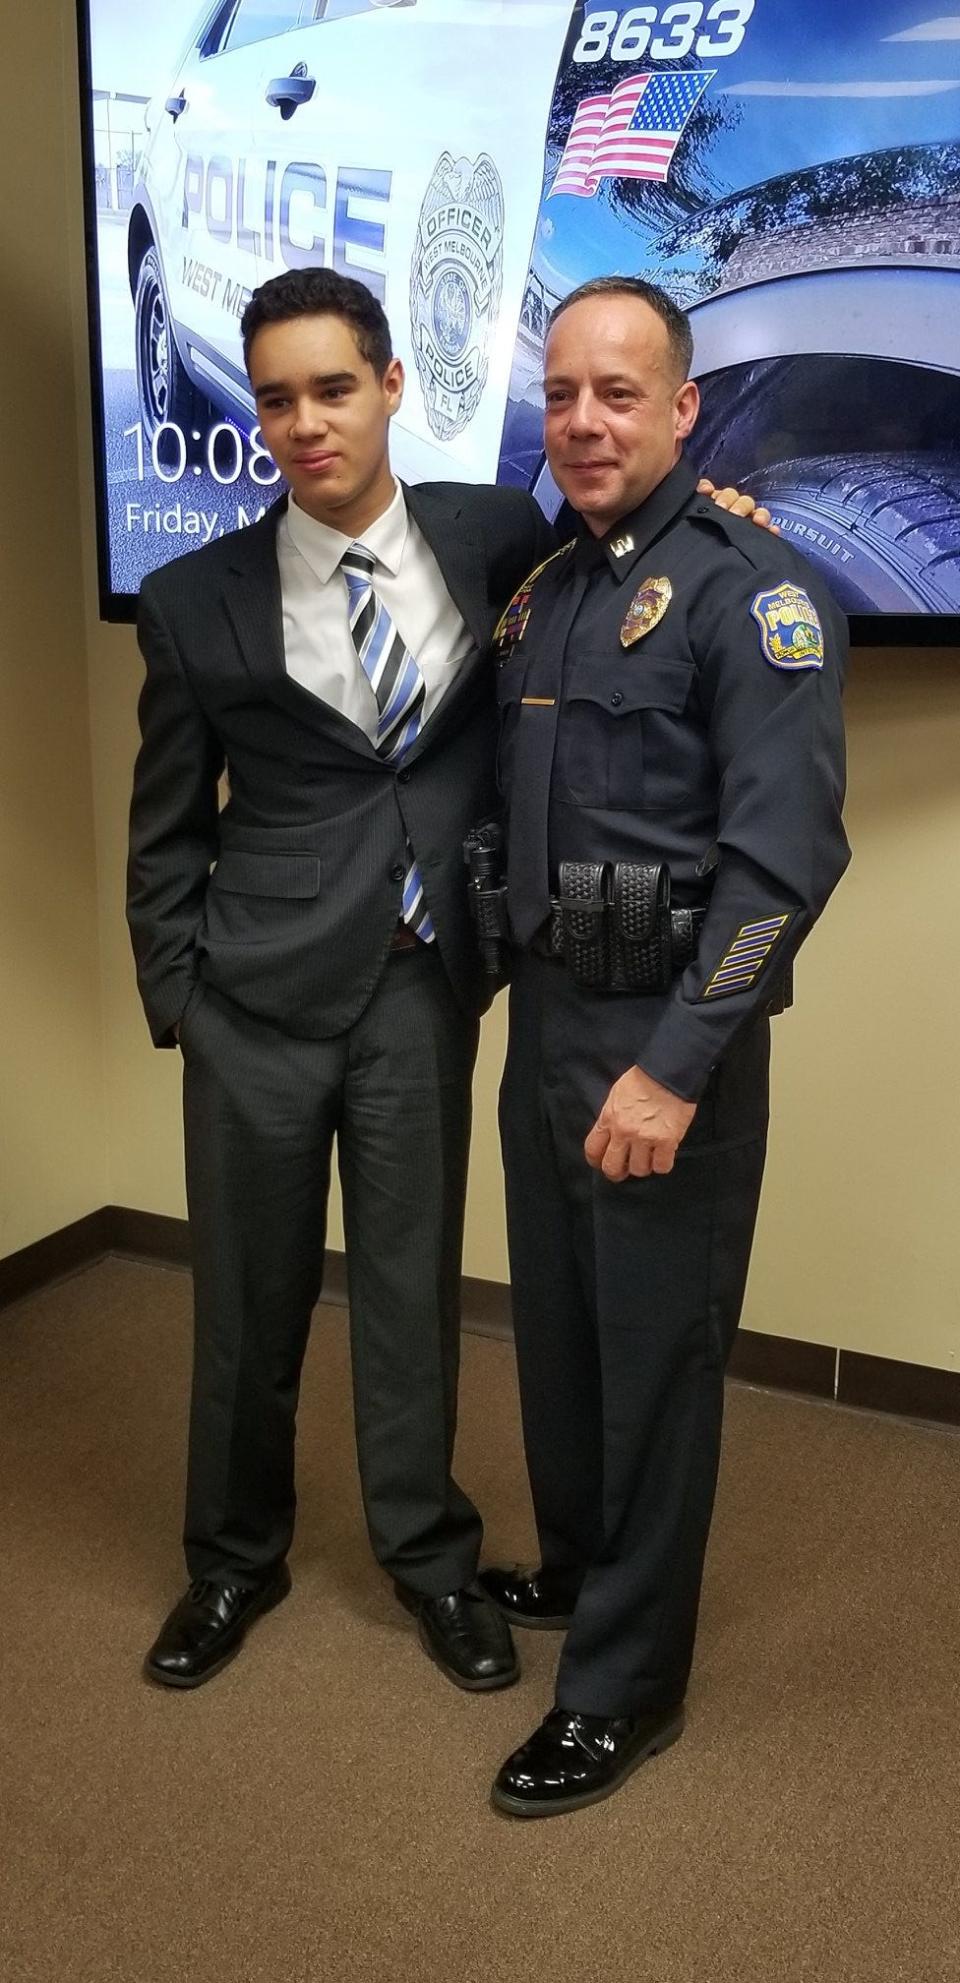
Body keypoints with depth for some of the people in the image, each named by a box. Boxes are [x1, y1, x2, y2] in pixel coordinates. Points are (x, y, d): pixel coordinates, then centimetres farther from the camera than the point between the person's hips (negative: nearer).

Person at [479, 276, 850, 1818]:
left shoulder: (749, 589, -13)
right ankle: (576, 1569, 42)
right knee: (554, 1326, 19)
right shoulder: (539, 594, 11)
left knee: (655, 1355, 5)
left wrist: (677, 1067, -23)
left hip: (667, 1034, -7)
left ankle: (627, 1683, 23)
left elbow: (786, 852, -20)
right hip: (544, 1014, 7)